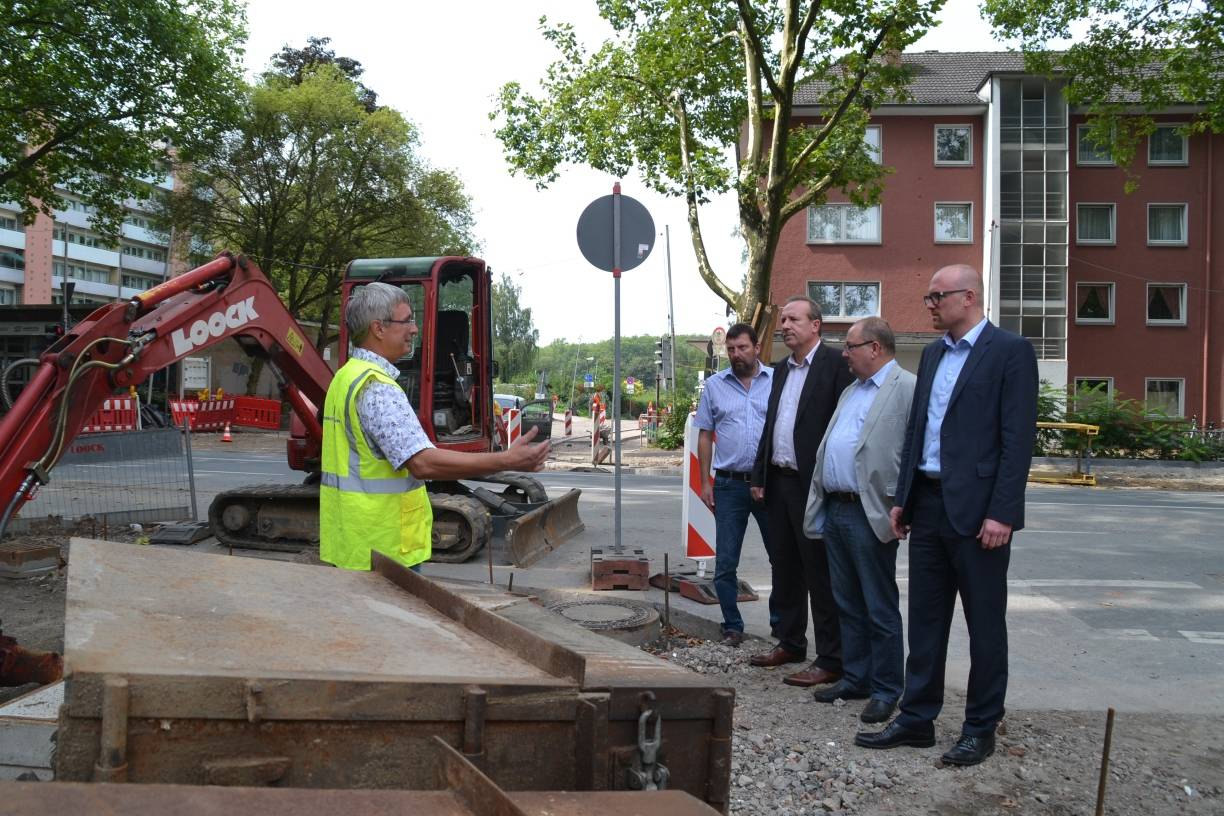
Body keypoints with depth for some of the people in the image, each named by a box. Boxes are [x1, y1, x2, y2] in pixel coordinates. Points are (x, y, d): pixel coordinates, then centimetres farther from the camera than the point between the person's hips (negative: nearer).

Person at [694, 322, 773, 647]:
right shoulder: (714, 385, 6)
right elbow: (705, 435, 9)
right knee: (725, 563, 5)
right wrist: (705, 483, 4)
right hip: (729, 485, 1)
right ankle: (732, 626, 18)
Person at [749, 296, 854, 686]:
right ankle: (789, 643, 30)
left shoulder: (836, 363, -9)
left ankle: (830, 660, 6)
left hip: (814, 483, -8)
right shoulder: (781, 369, 16)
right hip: (779, 481, 8)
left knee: (821, 574, -2)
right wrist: (759, 476, 15)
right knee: (784, 569, 16)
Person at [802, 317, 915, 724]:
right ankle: (854, 678, 27)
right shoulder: (851, 392, 19)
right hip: (835, 511, 9)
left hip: (869, 516, -9)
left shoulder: (907, 389, -10)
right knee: (848, 605, 16)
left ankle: (885, 690, 14)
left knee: (880, 609, 2)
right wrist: (822, 507, 15)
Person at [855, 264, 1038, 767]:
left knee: (985, 625, 6)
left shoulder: (1010, 352, -8)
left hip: (976, 510, -7)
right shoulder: (932, 353, 14)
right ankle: (916, 720, 23)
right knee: (924, 619, 13)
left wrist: (1001, 513, -17)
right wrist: (902, 498, 13)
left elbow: (1018, 438, -13)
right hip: (928, 505, 7)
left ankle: (981, 729, 19)